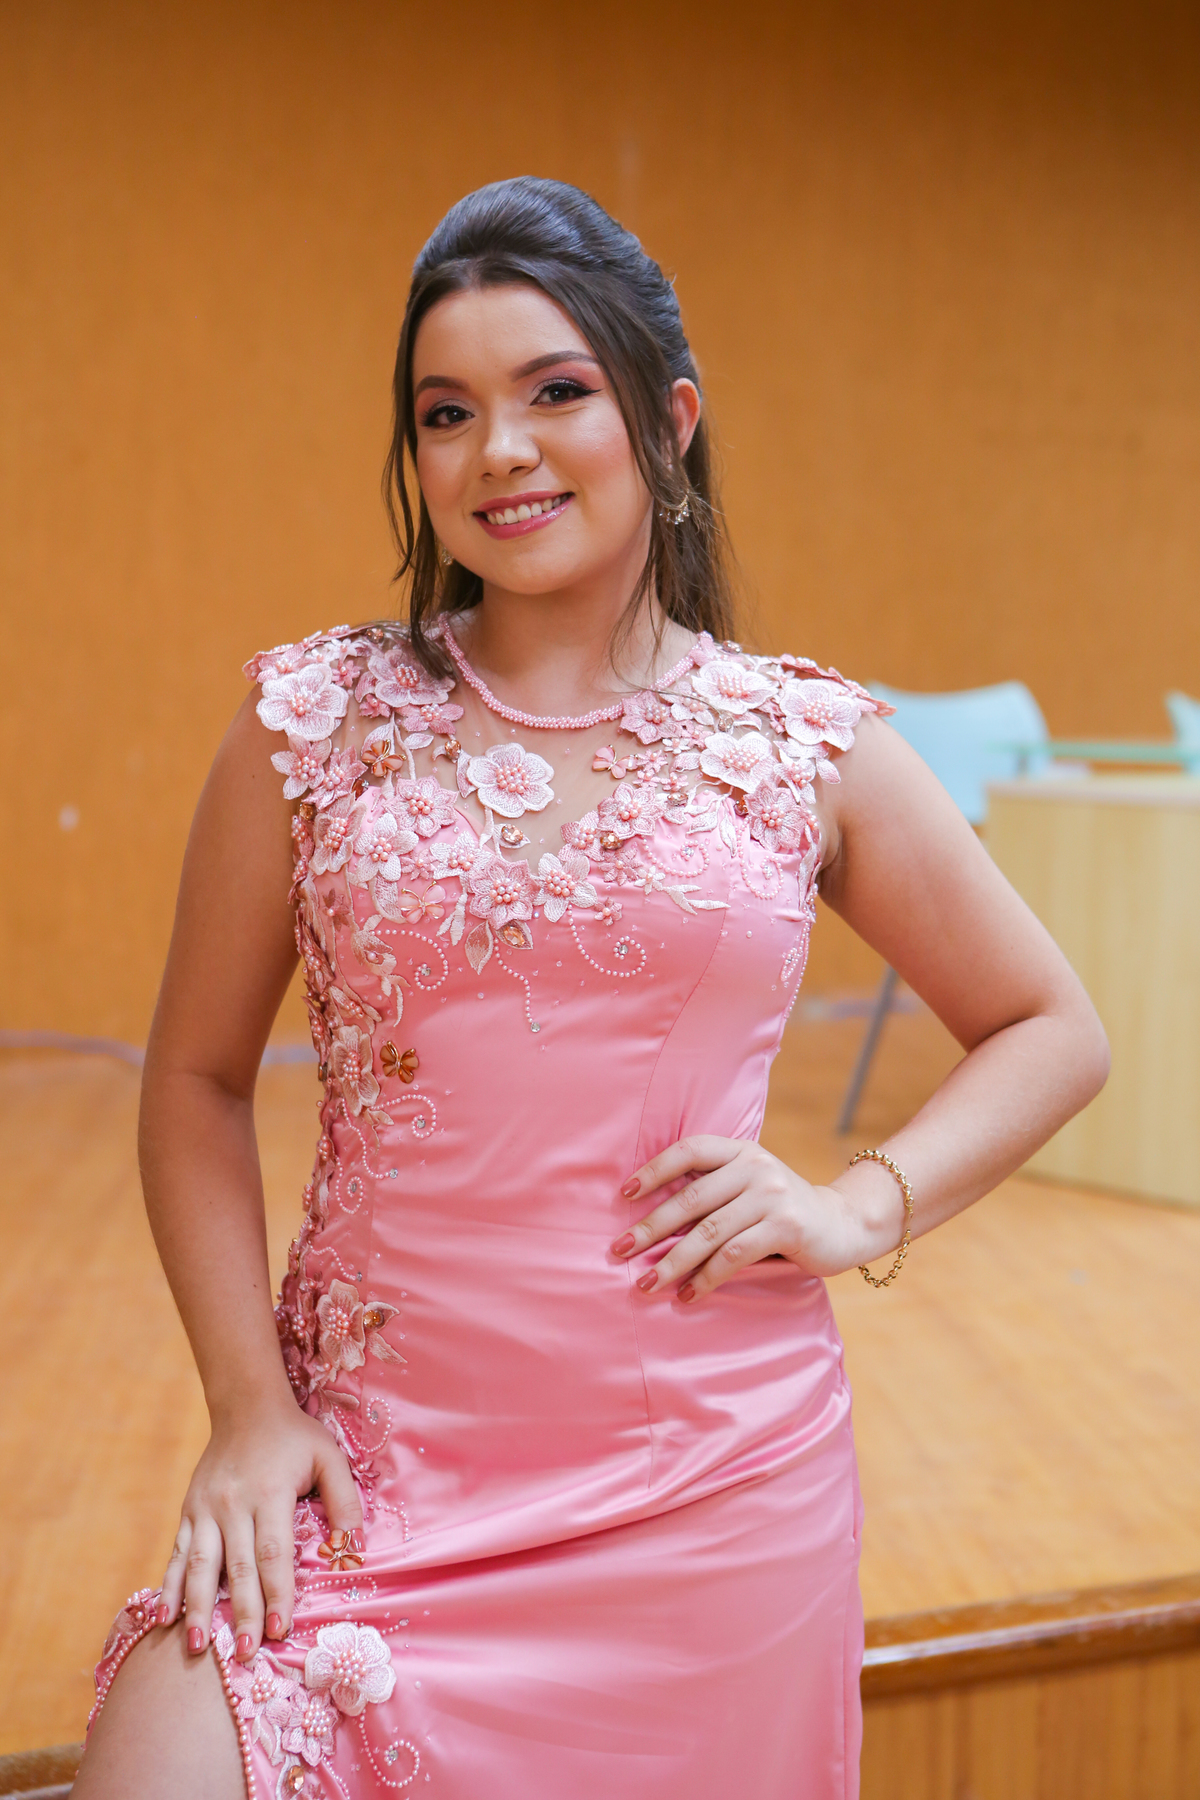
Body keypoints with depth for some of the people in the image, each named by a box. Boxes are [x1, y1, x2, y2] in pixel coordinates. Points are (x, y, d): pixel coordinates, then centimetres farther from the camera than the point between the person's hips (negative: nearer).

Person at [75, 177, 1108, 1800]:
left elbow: (1051, 1032, 10)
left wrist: (863, 1208, -4)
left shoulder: (811, 747, 1)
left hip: (712, 1480, 1)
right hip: (369, 1465, 0)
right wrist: (247, 1404, -4)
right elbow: (198, 1080, 5)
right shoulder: (313, 725, 0)